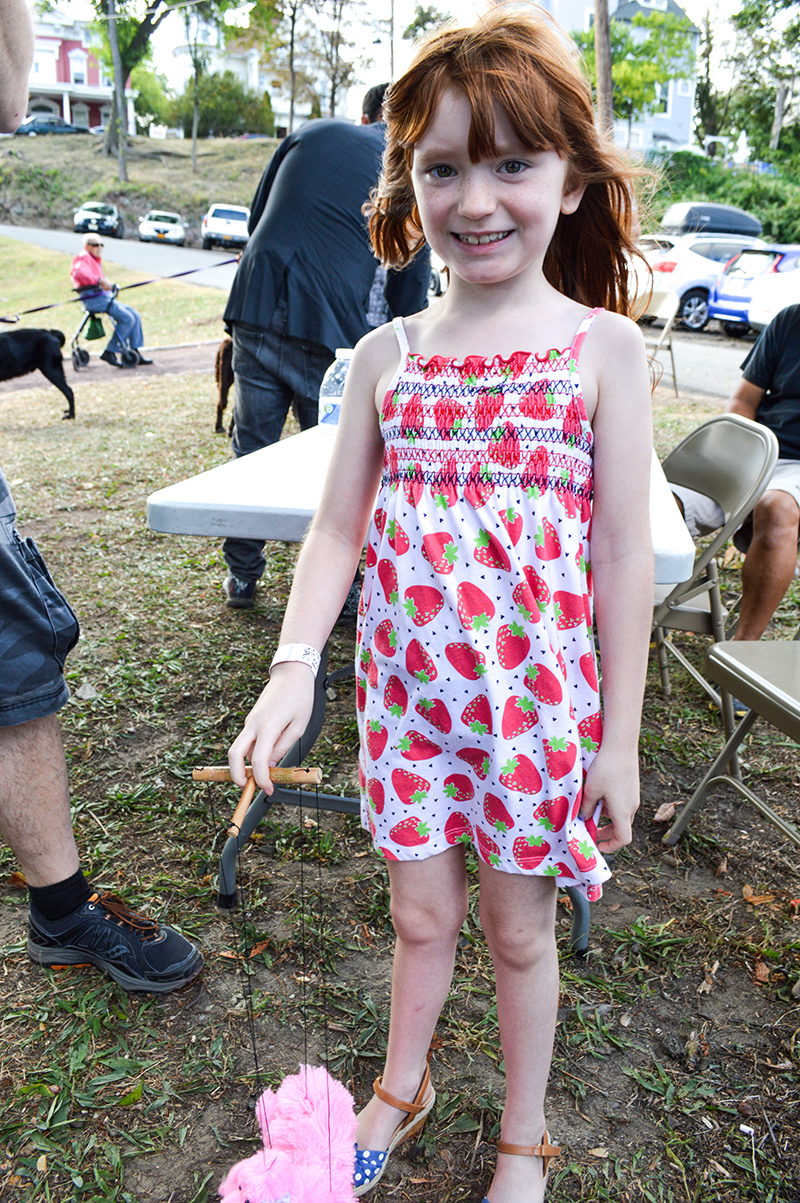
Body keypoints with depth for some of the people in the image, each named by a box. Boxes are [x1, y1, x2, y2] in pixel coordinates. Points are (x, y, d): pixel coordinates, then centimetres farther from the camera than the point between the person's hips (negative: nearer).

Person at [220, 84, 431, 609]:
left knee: (252, 448, 12)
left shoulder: (311, 133, 18)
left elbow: (257, 217, 22)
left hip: (256, 306, 3)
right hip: (329, 327, -3)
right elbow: (410, 289, 9)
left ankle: (242, 578, 24)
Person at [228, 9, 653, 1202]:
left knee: (518, 929, 15)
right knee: (421, 912, 19)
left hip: (539, 697, -2)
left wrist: (619, 738, -5)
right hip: (407, 689, 2)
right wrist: (294, 667, -10)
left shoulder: (603, 348, -7)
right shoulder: (386, 355, 1)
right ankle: (400, 1090, 48)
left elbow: (625, 557, -7)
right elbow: (338, 528, 3)